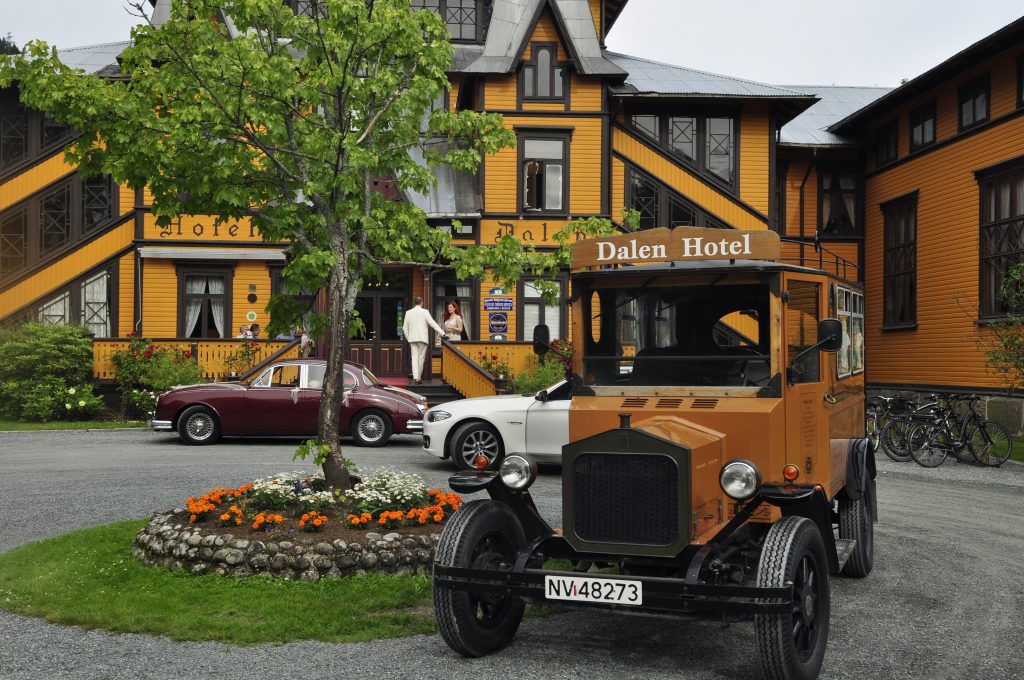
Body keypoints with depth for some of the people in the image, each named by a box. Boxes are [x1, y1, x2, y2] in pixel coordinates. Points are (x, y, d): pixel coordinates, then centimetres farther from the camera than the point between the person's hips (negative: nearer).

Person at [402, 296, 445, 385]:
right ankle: (418, 378, 7)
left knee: (414, 358, 2)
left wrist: (408, 338, 17)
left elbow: (405, 327, 7)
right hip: (422, 338, -3)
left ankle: (415, 378, -11)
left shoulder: (408, 313, 6)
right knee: (421, 358, 4)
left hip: (412, 338, 3)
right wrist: (442, 333, -7)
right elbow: (432, 323, -9)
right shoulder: (425, 312, -5)